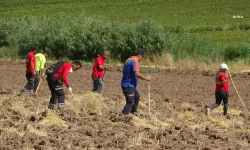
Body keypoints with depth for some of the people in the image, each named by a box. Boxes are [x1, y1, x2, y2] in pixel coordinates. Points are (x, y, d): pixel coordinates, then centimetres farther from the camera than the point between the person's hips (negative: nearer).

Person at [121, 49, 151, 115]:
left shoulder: (128, 60, 14)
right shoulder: (135, 61, -16)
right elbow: (136, 74, -27)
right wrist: (146, 78, -17)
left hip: (126, 84, 10)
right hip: (129, 85, -10)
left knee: (136, 96, 28)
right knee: (130, 102, -10)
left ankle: (133, 111, 37)